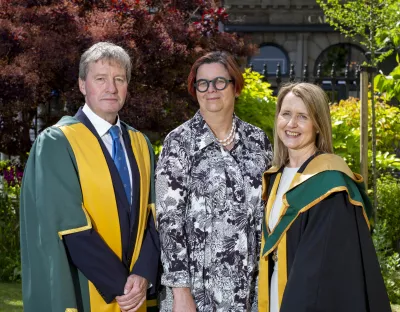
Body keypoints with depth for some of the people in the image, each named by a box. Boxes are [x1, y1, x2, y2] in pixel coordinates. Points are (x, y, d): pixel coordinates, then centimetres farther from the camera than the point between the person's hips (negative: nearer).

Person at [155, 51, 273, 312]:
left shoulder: (257, 140, 5)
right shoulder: (179, 142, -6)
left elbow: (268, 210, 11)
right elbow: (169, 219, -10)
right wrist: (180, 290, -15)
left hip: (249, 282, 3)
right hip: (197, 283, -3)